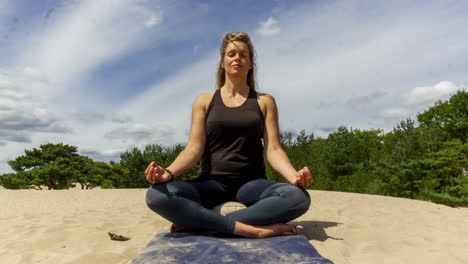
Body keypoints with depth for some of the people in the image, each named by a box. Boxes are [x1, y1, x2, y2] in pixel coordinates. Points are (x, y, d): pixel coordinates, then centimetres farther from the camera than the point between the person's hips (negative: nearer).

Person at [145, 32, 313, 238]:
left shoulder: (265, 101, 10)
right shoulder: (204, 101, 10)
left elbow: (273, 149, 0)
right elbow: (194, 148, 0)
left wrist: (293, 175, -22)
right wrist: (169, 172, -21)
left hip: (251, 182, 1)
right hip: (211, 182, 0)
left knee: (298, 197, -32)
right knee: (156, 195, -30)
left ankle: (198, 222, -26)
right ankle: (253, 230, -30)